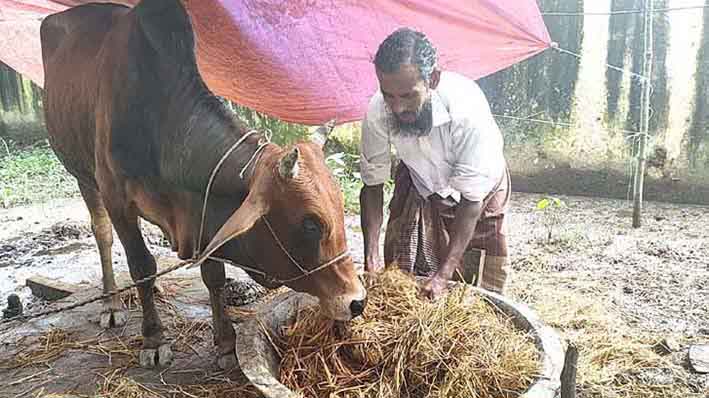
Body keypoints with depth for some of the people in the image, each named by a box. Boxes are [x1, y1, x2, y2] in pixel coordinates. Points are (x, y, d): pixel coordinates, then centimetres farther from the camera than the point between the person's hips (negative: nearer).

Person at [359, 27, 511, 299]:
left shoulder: (467, 108, -39)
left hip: (478, 189, -2)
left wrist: (444, 275, -34)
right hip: (418, 186, 3)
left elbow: (471, 200, -31)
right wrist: (371, 255, -25)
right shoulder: (377, 112, -29)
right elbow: (373, 184, -16)